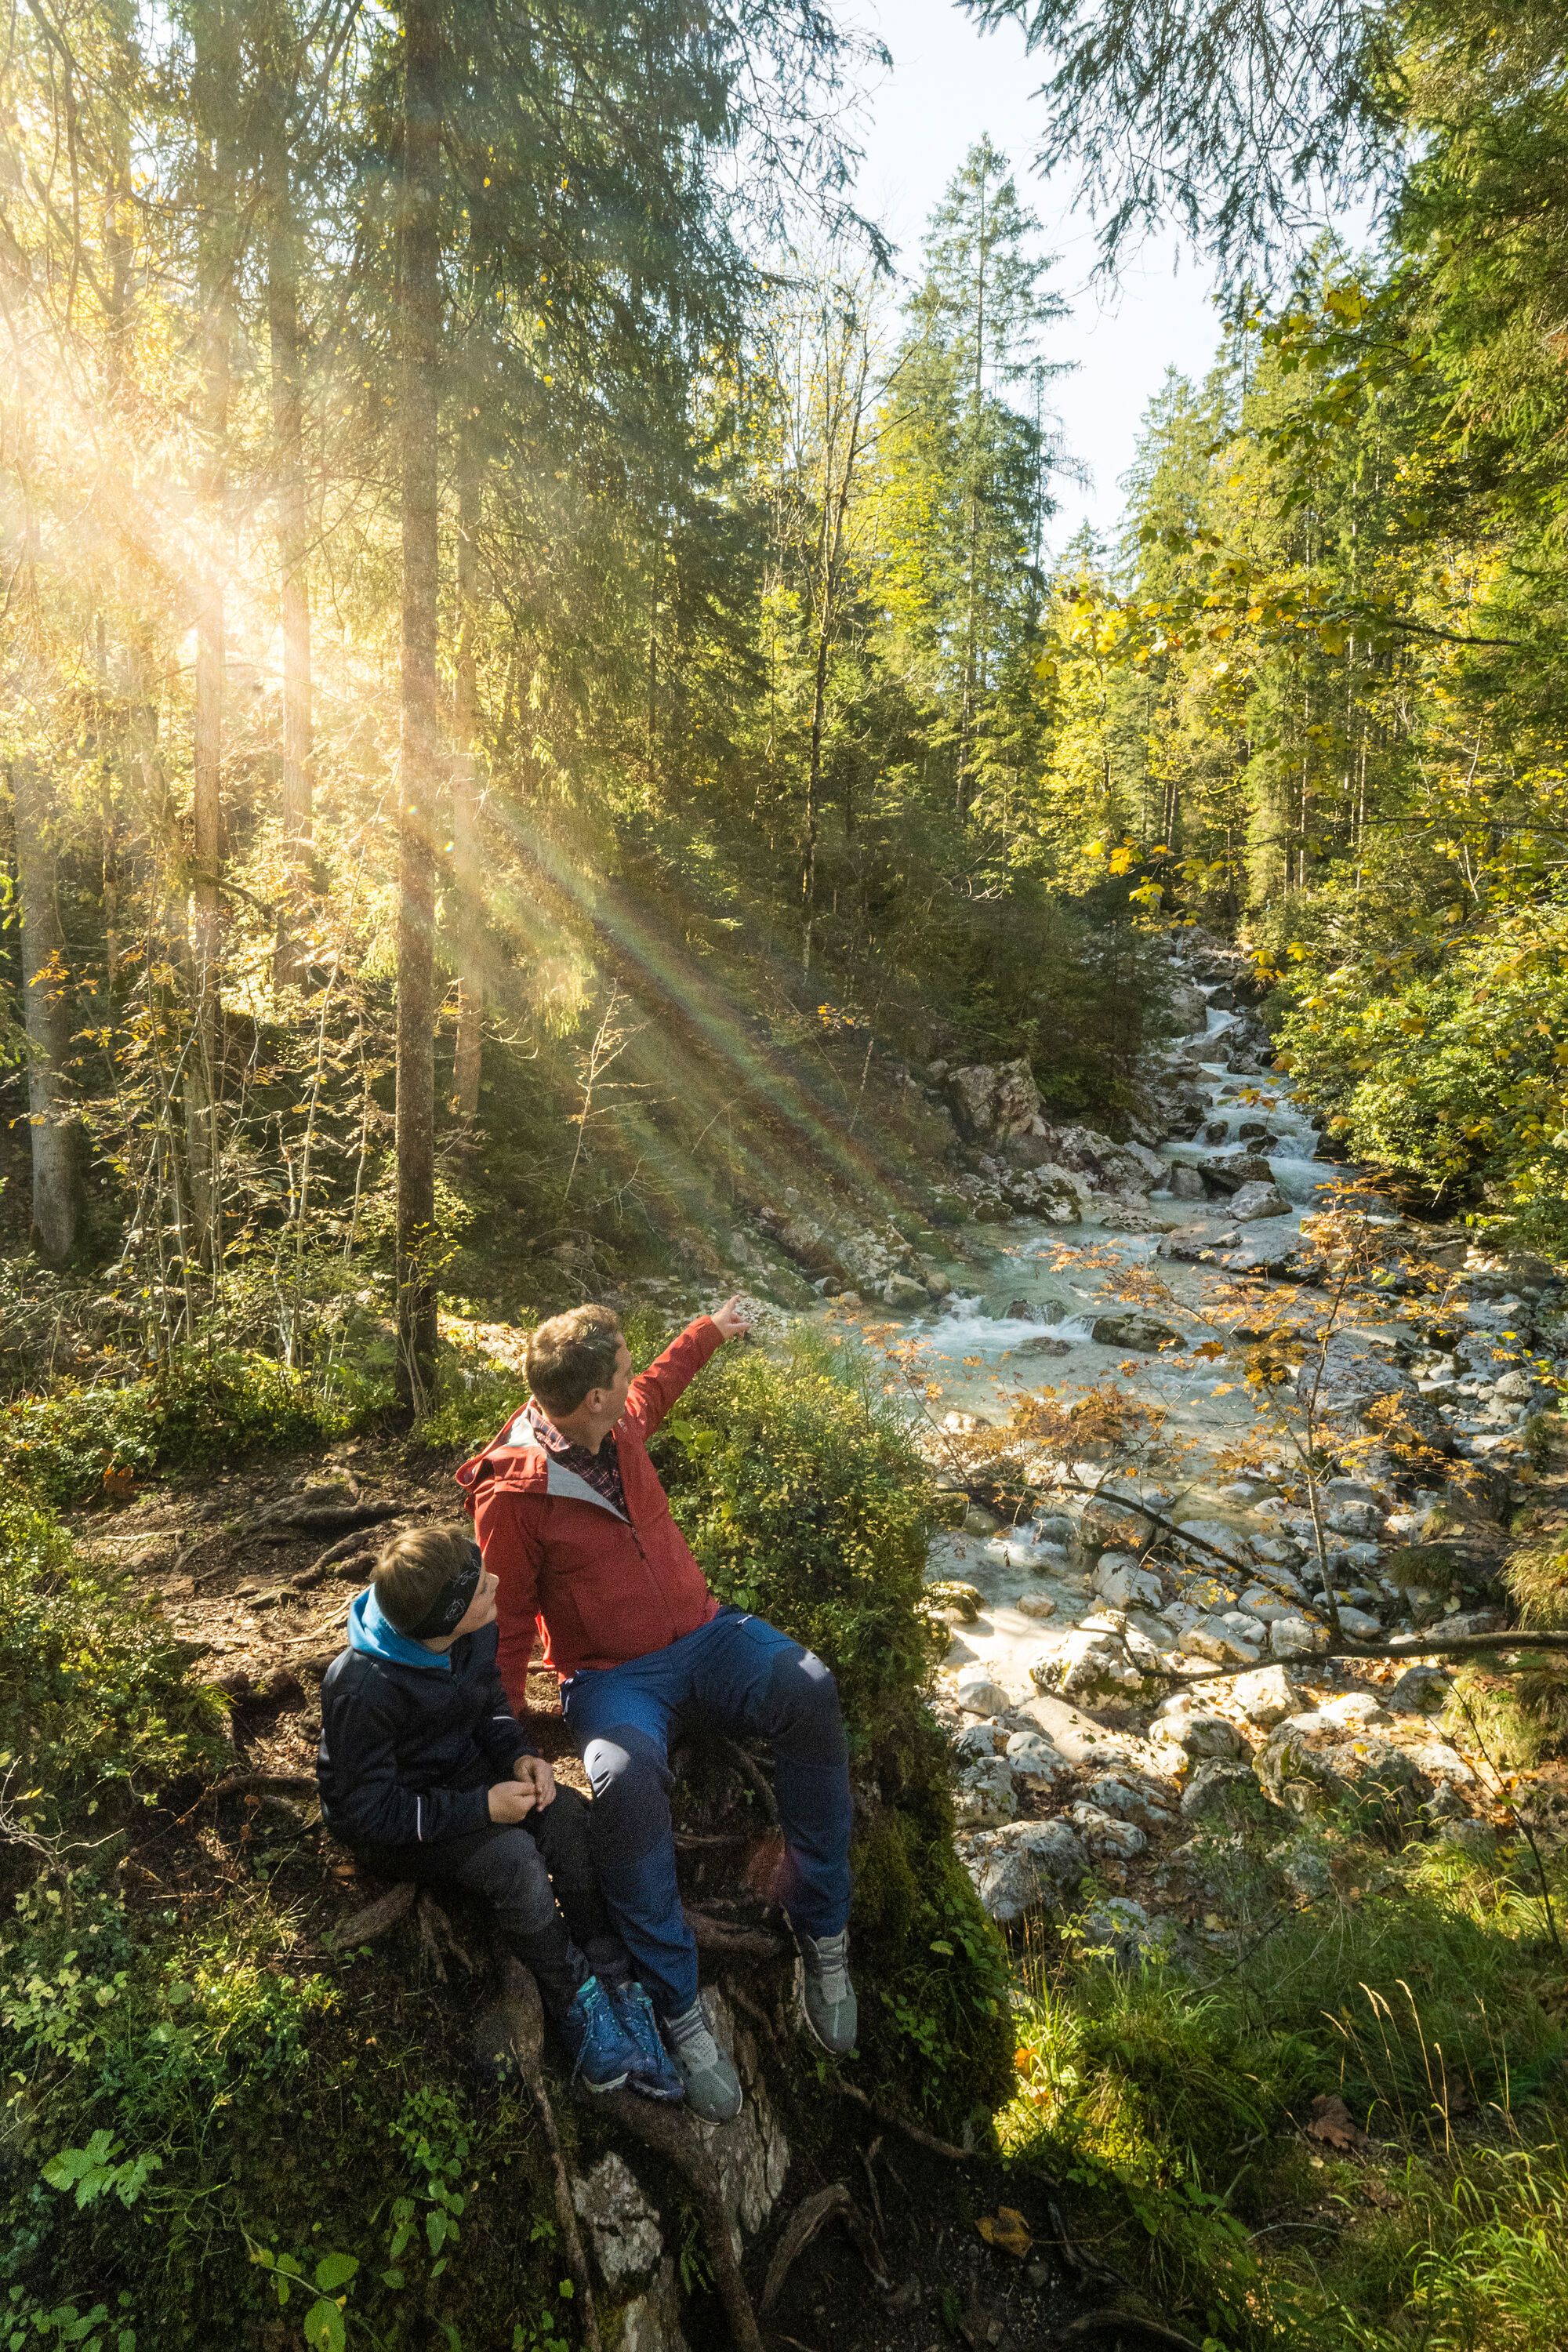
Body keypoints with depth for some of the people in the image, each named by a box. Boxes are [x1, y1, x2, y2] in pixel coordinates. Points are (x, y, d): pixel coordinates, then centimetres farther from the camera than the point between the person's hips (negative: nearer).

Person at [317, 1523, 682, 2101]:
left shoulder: (476, 1632, -13)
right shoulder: (361, 1689, -32)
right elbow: (371, 1810, -25)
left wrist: (519, 1755, -13)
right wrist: (481, 1808, -28)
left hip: (460, 1773, 6)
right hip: (386, 1826, -6)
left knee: (569, 1817, -23)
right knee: (511, 1856, -32)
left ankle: (617, 1989, -15)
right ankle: (578, 2006, -12)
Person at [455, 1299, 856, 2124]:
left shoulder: (618, 1425, 2)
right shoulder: (511, 1492, -16)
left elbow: (655, 1388, 30)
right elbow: (507, 1625, -6)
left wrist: (709, 1331, 42)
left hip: (701, 1632, 5)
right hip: (612, 1676, -5)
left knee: (808, 1691, -26)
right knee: (625, 1779, -39)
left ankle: (821, 1936, -12)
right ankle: (679, 2008, -19)